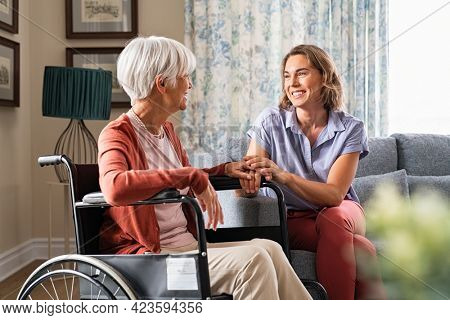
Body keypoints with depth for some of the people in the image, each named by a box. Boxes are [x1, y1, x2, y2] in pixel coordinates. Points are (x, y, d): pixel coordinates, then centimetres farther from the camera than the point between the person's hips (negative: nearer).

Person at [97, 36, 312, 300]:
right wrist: (191, 176, -30)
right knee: (251, 260, -24)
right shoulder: (118, 134, -10)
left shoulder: (166, 130, 15)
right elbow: (115, 187, -34)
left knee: (268, 249, -15)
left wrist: (225, 169, 12)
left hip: (186, 244, 8)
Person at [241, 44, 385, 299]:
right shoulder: (271, 121, -5)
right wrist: (250, 178, -39)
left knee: (333, 219, -36)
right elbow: (244, 185, -12)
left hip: (341, 214, 2)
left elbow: (335, 194, -18)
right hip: (293, 222, -1)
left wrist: (283, 175, -34)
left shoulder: (351, 128, -5)